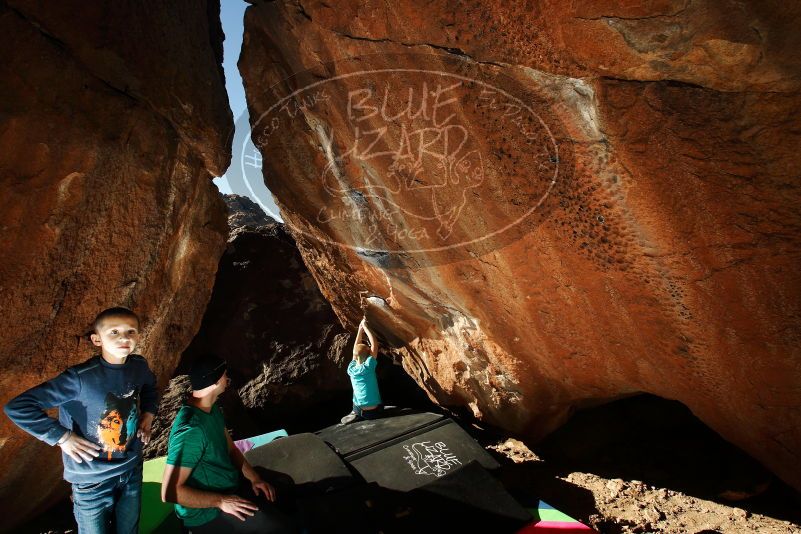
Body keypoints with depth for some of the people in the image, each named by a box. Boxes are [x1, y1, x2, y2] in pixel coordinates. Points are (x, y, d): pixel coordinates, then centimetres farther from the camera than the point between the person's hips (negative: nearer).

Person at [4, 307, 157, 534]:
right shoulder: (80, 378, -24)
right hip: (92, 481, -4)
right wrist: (61, 437, -22)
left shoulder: (139, 366, -8)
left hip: (132, 472, 5)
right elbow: (16, 408, -22)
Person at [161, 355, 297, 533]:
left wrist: (254, 478, -3)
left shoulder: (213, 410, 1)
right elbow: (170, 492, -29)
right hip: (206, 513, -9)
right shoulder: (190, 430, -30)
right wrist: (221, 501, -25)